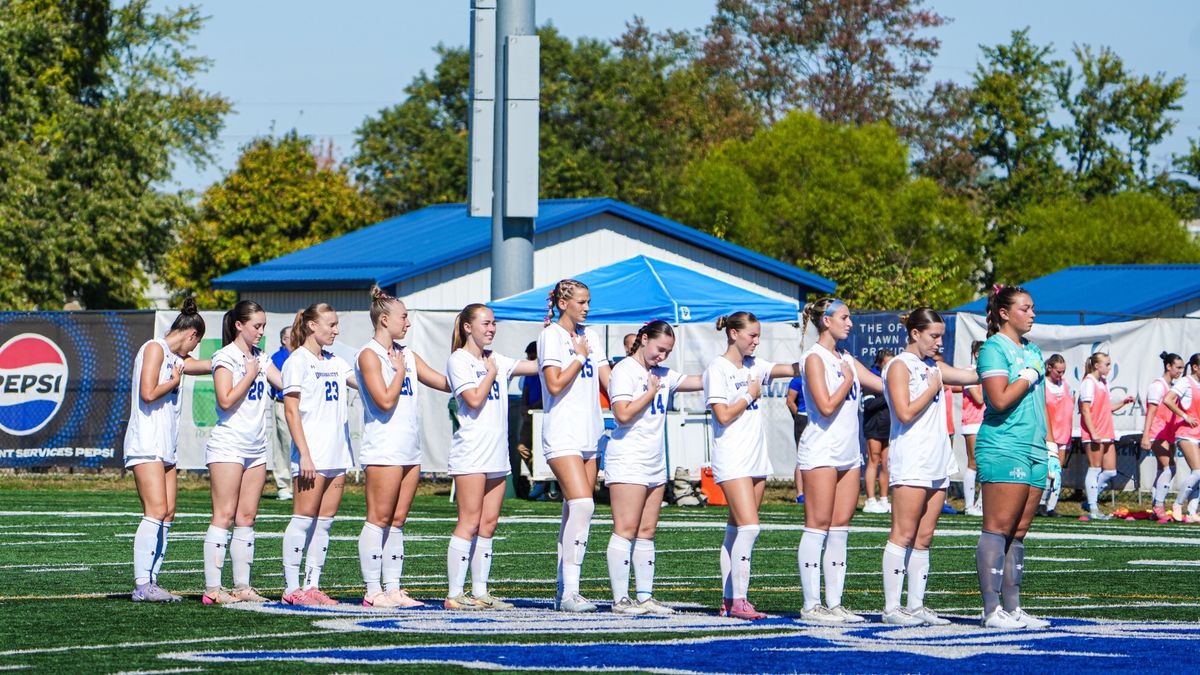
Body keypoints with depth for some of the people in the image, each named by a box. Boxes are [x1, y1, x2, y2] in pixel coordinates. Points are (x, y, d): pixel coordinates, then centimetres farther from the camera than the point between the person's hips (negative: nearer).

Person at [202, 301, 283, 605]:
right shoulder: (225, 357, -7)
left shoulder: (260, 358, 14)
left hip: (256, 448, 7)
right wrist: (250, 374, -10)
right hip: (228, 445, -7)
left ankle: (242, 586, 6)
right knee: (224, 515, -9)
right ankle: (212, 588, -9)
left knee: (247, 517, 5)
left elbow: (286, 383, 8)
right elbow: (226, 400, -15)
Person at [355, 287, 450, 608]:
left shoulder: (407, 355, 16)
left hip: (410, 450, 8)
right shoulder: (369, 355, -7)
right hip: (383, 449, -8)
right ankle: (373, 591, -5)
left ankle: (393, 589, 8)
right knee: (379, 519, -6)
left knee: (397, 521, 7)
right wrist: (400, 370, -5)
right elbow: (385, 401, -15)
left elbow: (446, 383, 18)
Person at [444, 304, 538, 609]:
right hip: (470, 454, -7)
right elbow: (474, 400, -15)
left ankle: (480, 592, 9)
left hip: (496, 454, 7)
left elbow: (538, 365, 15)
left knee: (488, 524, 6)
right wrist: (491, 373, -3)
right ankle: (455, 594, -9)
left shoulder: (496, 360, 17)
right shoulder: (458, 360, -5)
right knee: (470, 523, -10)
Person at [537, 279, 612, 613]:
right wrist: (580, 357, -6)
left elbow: (608, 381, 14)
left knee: (575, 511, 6)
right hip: (562, 433, -7)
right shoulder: (551, 336, -5)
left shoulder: (590, 336, 16)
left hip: (589, 433, 7)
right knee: (581, 506, -19)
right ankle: (569, 592, -20)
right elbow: (555, 385, -14)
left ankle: (565, 590, 10)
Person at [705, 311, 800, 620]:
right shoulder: (718, 369, -7)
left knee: (737, 531, 8)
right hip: (732, 462, -7)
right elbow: (723, 415, -14)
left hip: (756, 460, 7)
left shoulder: (753, 365, 14)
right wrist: (750, 395, -4)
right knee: (749, 526, -16)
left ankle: (730, 600, 10)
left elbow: (791, 369, 5)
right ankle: (737, 600, -15)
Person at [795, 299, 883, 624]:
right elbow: (826, 406, -16)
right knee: (817, 527, -6)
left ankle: (834, 604, 8)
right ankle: (811, 605, -5)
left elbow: (886, 385, 16)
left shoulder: (847, 360, 16)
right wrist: (848, 381, -5)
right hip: (821, 453, -8)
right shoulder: (815, 358, -8)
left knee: (840, 530, 6)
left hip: (848, 454, 8)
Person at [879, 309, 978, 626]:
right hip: (910, 463, -8)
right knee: (904, 535, -9)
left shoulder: (934, 367, 19)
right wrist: (933, 389, -5)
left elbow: (973, 376, 16)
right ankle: (891, 607, -8)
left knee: (924, 538, 7)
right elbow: (905, 413, -14)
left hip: (937, 463, 8)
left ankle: (916, 605, 8)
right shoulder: (900, 366, -5)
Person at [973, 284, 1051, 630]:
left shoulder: (1033, 350, 20)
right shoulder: (994, 349, -7)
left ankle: (1012, 607, 10)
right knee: (998, 528, -9)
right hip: (1003, 449, -8)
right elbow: (1000, 399, -18)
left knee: (1018, 532, 8)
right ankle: (992, 610, -11)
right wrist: (1028, 378, -7)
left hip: (1033, 450, 8)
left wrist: (1049, 443, 20)